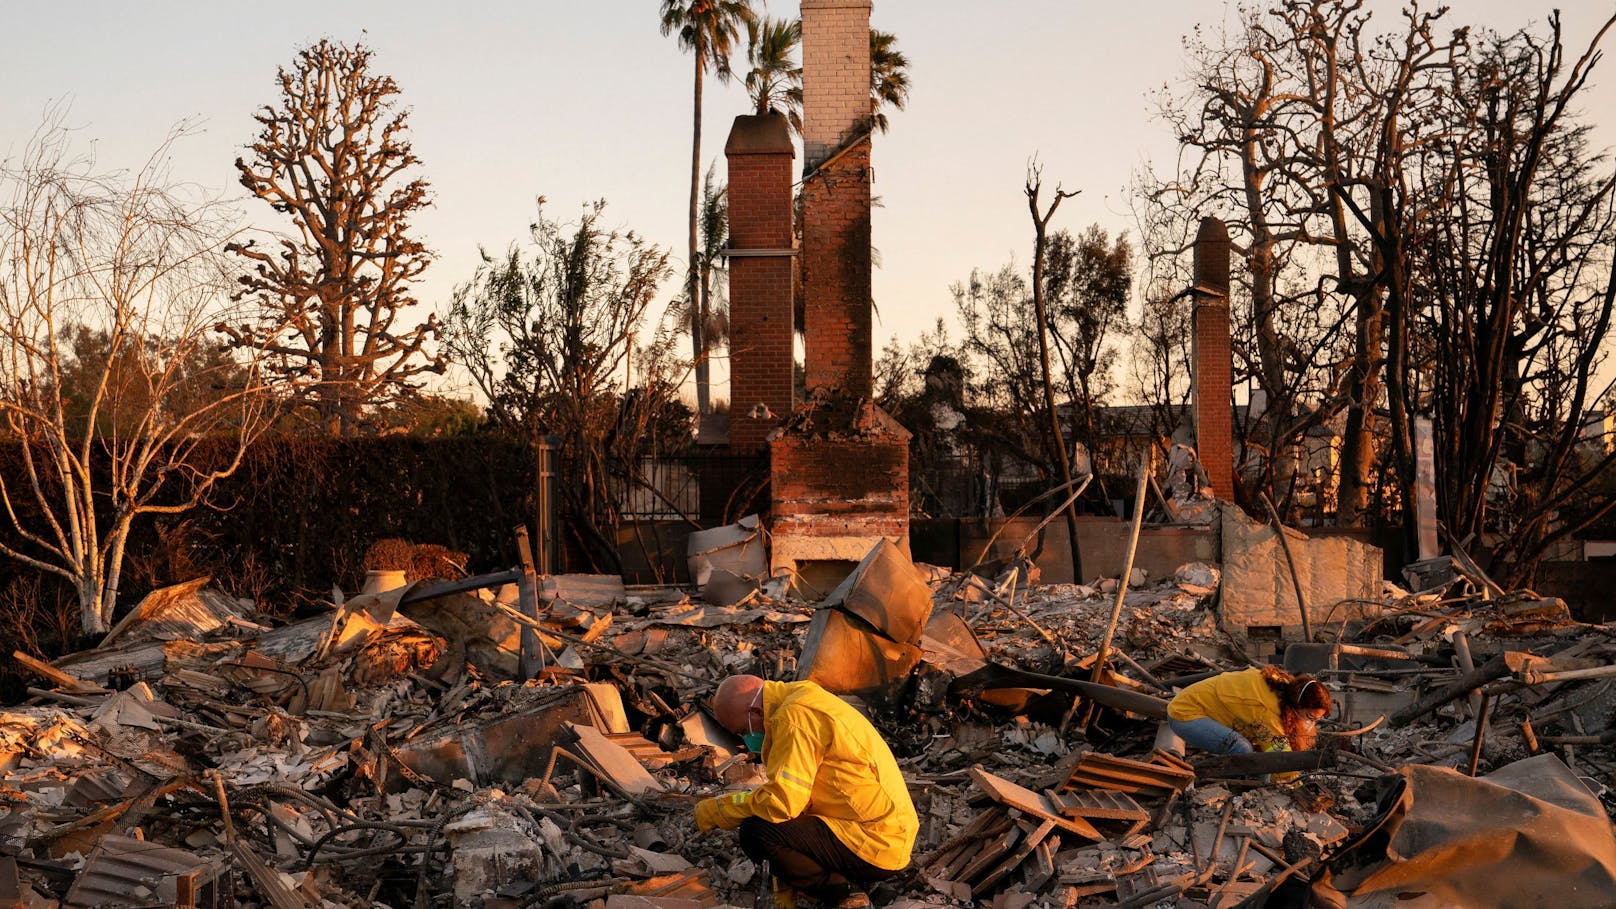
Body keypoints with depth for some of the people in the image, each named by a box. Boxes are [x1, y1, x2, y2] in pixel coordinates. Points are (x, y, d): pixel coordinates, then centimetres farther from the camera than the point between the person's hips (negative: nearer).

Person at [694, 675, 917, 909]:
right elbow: (798, 797, 20)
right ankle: (849, 886, 10)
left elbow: (782, 801, -23)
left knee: (756, 833, -19)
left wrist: (716, 810, -7)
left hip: (876, 846, -11)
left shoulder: (795, 716, -16)